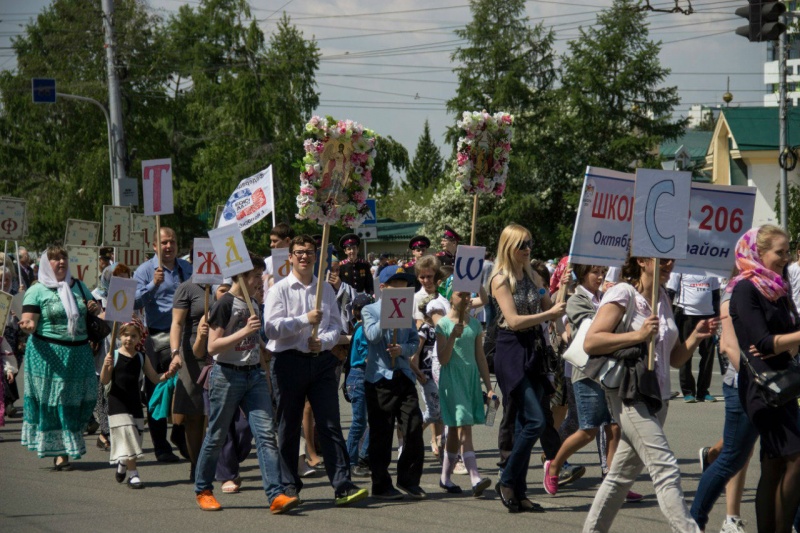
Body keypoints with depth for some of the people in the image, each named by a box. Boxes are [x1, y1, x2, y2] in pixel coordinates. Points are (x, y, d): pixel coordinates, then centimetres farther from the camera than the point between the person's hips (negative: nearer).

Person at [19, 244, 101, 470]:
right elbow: (29, 321, -9)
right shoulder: (37, 291, -1)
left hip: (79, 352, 5)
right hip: (49, 354, -5)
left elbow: (93, 311, 26)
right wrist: (27, 325, -32)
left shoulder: (79, 286, 14)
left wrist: (94, 308, 2)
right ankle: (59, 452, 4)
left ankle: (68, 445, 21)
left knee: (81, 400, 2)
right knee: (53, 402, -3)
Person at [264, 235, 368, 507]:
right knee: (289, 427, 6)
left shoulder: (326, 288, 12)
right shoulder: (279, 290, 0)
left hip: (321, 360, 2)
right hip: (289, 360, -2)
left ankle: (342, 486, -9)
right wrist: (305, 320, -17)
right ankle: (289, 484, 17)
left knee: (331, 425, -4)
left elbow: (336, 324, 10)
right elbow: (272, 328, -10)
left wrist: (323, 341, -9)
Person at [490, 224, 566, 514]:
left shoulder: (533, 277, 13)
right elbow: (513, 320, -15)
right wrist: (549, 314, -15)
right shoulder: (500, 279, -7)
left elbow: (550, 310, 14)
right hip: (510, 351, -7)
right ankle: (507, 481, -3)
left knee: (525, 424, 7)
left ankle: (518, 493, 11)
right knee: (535, 421, -15)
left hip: (532, 352, 7)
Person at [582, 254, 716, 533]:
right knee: (666, 467, -17)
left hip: (657, 396, 8)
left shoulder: (664, 300, 15)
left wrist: (695, 337, 1)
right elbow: (590, 343, -15)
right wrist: (637, 335, -20)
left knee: (623, 473, 14)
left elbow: (675, 359, 19)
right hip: (629, 395, -8)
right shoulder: (622, 294, -7)